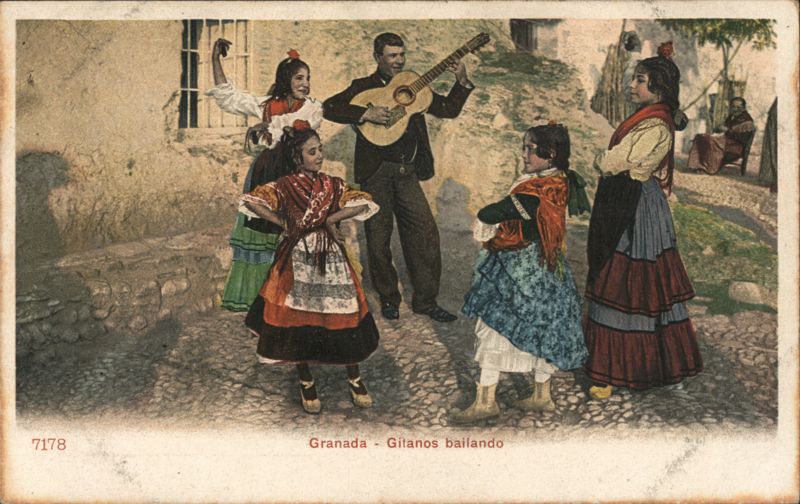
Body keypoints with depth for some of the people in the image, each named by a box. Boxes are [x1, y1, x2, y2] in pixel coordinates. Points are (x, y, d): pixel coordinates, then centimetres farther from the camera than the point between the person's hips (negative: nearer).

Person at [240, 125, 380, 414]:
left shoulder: (333, 185, 4)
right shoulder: (285, 187, -5)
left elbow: (365, 204, -5)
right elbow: (249, 201, -11)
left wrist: (331, 219, -12)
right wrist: (282, 222, -7)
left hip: (331, 260, 2)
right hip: (298, 262, -2)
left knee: (346, 320, 2)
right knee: (298, 322, 5)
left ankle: (355, 380, 21)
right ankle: (306, 384, 24)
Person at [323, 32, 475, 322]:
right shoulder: (364, 87, 3)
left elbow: (448, 110, 14)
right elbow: (330, 107, -10)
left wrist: (462, 81, 0)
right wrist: (366, 114, -19)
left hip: (407, 171, 3)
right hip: (375, 171, -3)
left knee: (426, 233, -2)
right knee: (379, 238, 4)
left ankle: (425, 301, 9)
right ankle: (388, 299, 21)